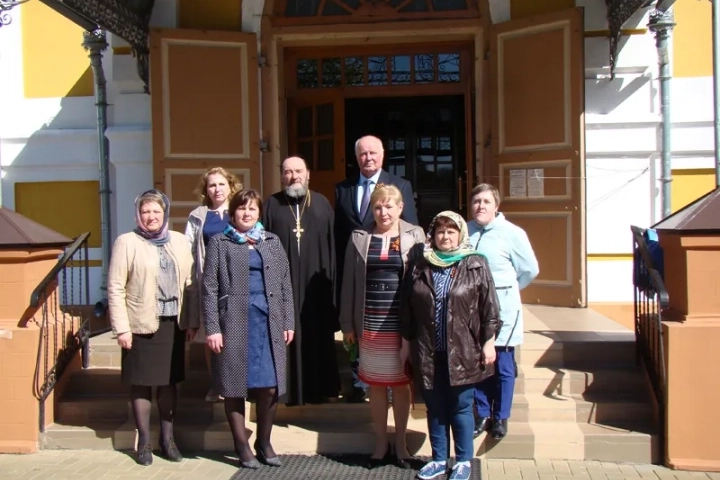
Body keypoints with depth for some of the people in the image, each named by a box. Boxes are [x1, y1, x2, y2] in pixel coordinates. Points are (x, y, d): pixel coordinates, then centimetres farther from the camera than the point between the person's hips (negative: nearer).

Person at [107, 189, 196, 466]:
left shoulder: (179, 241, 8)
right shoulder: (127, 242, -3)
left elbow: (190, 283, 8)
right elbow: (115, 288, -6)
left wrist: (192, 321, 4)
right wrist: (121, 327, -11)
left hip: (173, 323, 3)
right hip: (141, 324, -3)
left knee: (169, 381, 10)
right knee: (142, 383, 5)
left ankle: (167, 438, 23)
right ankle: (144, 441, 18)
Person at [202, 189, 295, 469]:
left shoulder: (272, 242, 12)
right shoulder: (219, 243, 3)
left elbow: (285, 284, 12)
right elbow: (210, 288, -2)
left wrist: (288, 322, 5)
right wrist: (212, 328, -9)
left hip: (269, 321, 3)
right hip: (233, 322, -2)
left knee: (270, 387, 3)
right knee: (235, 387, 4)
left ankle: (264, 442, 20)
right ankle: (242, 446, 18)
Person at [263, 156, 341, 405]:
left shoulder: (322, 203, 8)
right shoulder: (272, 205, 5)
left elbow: (331, 244, 6)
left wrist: (330, 277, 1)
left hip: (315, 282, 1)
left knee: (317, 334, 7)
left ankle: (318, 388, 18)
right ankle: (289, 389, 13)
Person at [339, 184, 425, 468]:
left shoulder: (415, 236, 1)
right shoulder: (359, 238, 5)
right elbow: (349, 283, 5)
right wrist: (347, 324, 2)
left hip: (403, 324, -1)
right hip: (370, 324, 1)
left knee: (401, 384, 9)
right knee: (376, 385, 9)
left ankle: (400, 442, 24)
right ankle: (381, 442, 23)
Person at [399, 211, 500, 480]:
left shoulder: (476, 266, -1)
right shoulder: (420, 269, 6)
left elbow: (489, 308, -2)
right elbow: (407, 310, 10)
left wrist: (488, 342, -6)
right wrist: (406, 343, 10)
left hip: (463, 352, -3)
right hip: (429, 353, 3)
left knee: (461, 408, 5)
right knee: (435, 408, 12)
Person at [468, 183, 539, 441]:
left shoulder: (512, 233, -10)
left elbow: (530, 270, -1)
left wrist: (506, 289, 6)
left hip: (502, 312, -3)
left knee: (503, 368, 6)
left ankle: (500, 417, 23)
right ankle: (482, 415, 28)